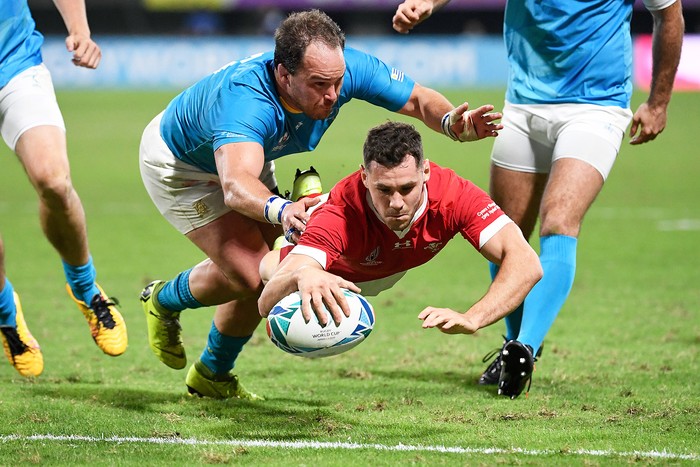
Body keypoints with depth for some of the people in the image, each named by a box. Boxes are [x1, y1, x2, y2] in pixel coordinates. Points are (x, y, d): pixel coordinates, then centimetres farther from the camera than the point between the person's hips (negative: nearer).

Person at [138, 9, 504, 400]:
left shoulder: (346, 68, -29)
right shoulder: (246, 100, -48)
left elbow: (419, 100, -17)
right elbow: (236, 185, -64)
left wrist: (452, 122, -41)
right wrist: (280, 211, -86)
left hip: (251, 157, 7)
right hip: (178, 163, -7)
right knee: (249, 273, -19)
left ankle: (212, 375, 25)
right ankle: (164, 302, 14)